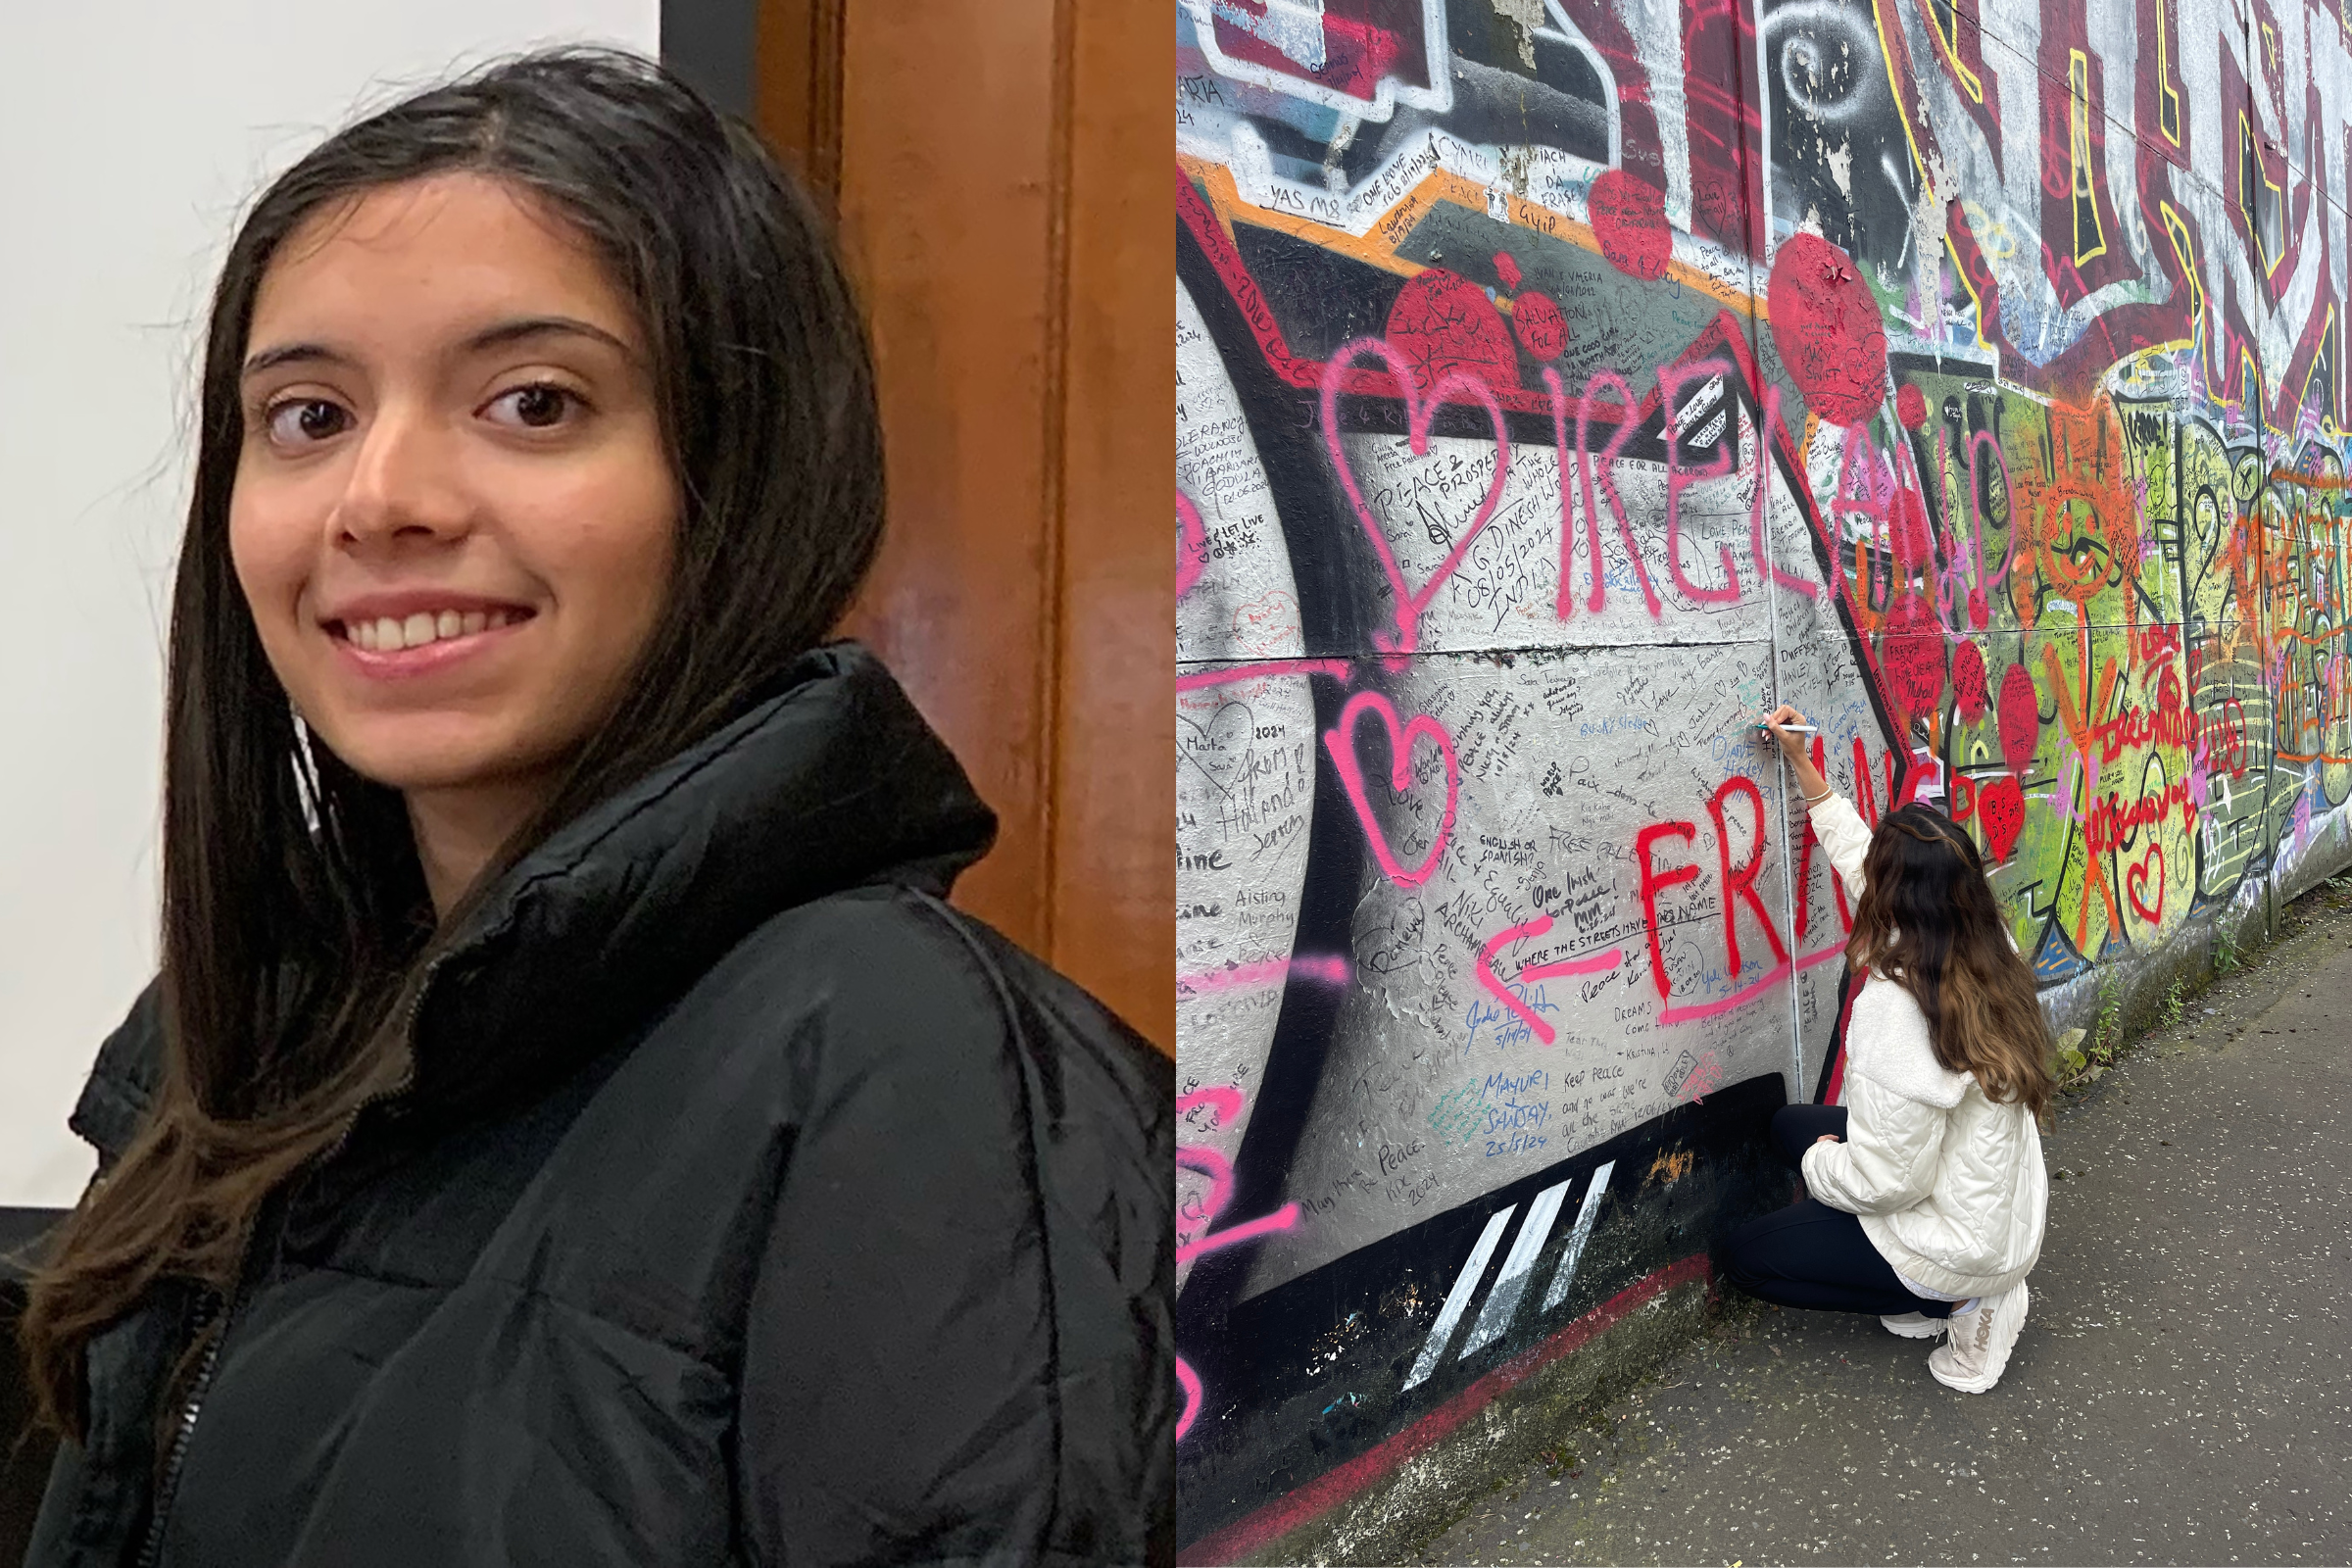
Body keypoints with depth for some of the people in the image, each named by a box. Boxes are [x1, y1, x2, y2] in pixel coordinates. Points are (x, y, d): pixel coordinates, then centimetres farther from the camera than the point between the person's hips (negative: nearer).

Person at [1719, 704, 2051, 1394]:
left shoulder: (1897, 1007, -34)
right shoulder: (1987, 952, -9)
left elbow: (1888, 1178, -28)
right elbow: (1859, 856, 7)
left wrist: (1822, 1163, -7)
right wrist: (1802, 764, 13)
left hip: (1961, 1244, -8)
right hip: (2010, 1213, 8)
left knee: (1744, 1256, 10)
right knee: (1790, 1124, 22)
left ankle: (1954, 1304, 3)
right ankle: (1968, 1285, 15)